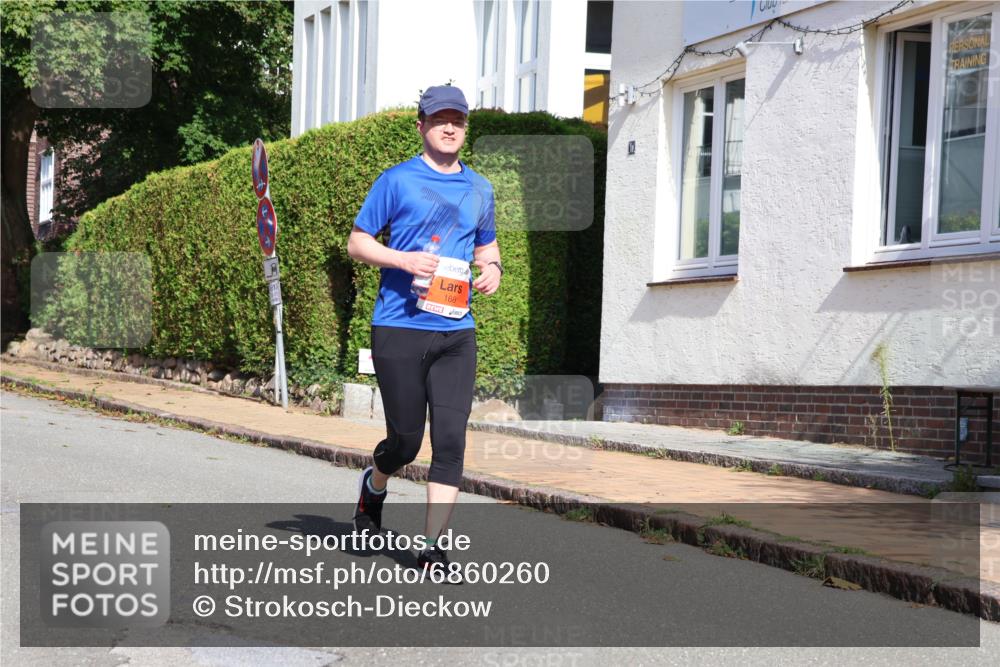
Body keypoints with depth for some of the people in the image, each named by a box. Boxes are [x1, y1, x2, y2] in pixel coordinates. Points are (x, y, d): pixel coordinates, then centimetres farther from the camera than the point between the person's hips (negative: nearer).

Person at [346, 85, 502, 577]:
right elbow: (357, 242, 3)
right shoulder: (398, 181, 1)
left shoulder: (479, 189, 15)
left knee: (451, 440, -5)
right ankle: (375, 484, 36)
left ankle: (432, 547, 1)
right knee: (406, 439, 1)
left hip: (457, 333, 4)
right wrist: (404, 261, -14)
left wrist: (492, 268, 5)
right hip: (399, 328, -3)